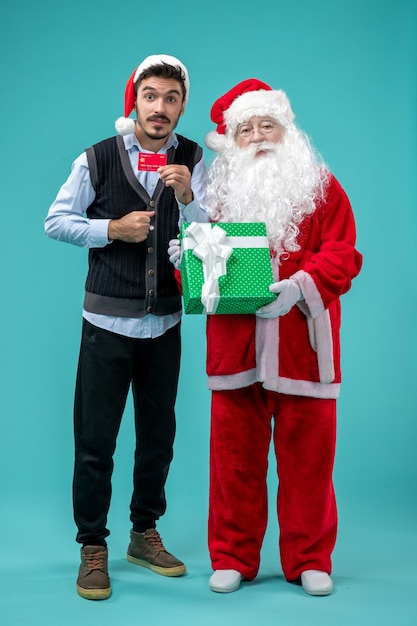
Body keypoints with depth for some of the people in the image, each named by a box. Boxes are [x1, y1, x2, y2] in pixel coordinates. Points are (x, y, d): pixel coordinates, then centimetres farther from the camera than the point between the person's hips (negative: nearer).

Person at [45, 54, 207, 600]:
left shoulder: (194, 160, 1)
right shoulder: (97, 159, -4)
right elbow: (55, 222, -1)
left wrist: (186, 196, -25)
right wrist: (113, 228, -14)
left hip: (165, 321, 3)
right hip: (108, 319, -2)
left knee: (158, 433, 14)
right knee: (95, 438, 1)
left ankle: (145, 533, 31)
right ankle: (92, 547, 16)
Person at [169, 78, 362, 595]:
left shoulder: (321, 187, 6)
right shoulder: (221, 190, 13)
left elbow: (341, 256, -4)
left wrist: (299, 285, -21)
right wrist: (188, 258, -5)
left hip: (302, 345, -2)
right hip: (235, 345, 2)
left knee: (306, 454, 5)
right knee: (235, 454, 5)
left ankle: (309, 560, 20)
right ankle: (233, 558, 20)